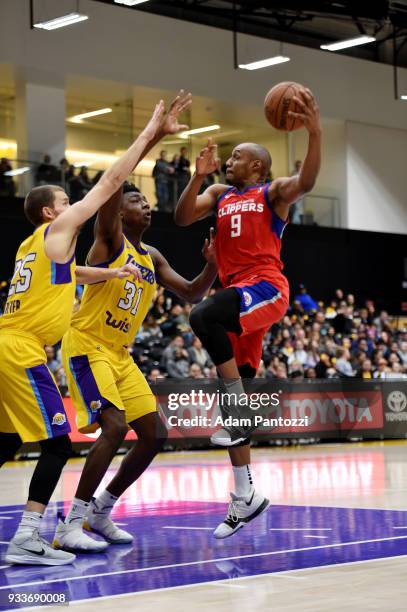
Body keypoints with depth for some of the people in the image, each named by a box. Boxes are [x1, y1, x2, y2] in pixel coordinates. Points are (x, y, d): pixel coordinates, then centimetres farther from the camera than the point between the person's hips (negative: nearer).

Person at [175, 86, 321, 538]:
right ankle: (245, 497, 10)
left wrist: (314, 133, -32)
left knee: (203, 316, -36)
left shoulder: (273, 192, 4)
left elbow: (306, 182, -18)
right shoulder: (220, 195, 21)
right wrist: (198, 176, -4)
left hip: (265, 289, -6)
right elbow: (182, 217, 7)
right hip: (236, 294, 7)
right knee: (234, 404, 4)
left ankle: (238, 404, -24)